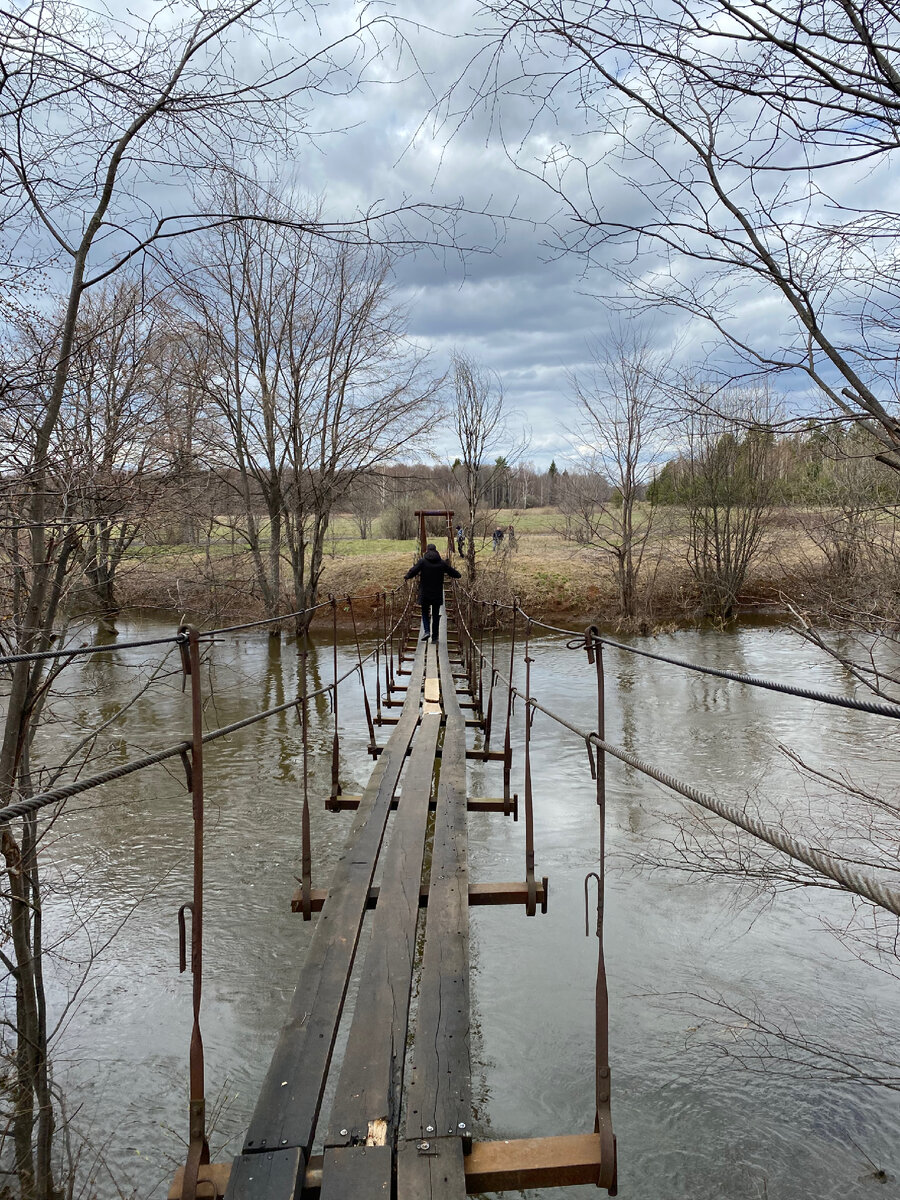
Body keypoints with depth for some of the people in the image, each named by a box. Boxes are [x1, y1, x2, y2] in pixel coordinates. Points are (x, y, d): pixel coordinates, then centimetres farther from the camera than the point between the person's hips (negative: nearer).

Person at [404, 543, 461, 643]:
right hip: (437, 594, 1)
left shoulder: (422, 561, -6)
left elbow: (412, 572, -13)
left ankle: (426, 630, -7)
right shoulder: (442, 563, 2)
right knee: (435, 614, 9)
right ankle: (434, 636, 9)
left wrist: (406, 576, 7)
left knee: (425, 612, 13)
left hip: (424, 594, -1)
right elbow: (456, 574, 7)